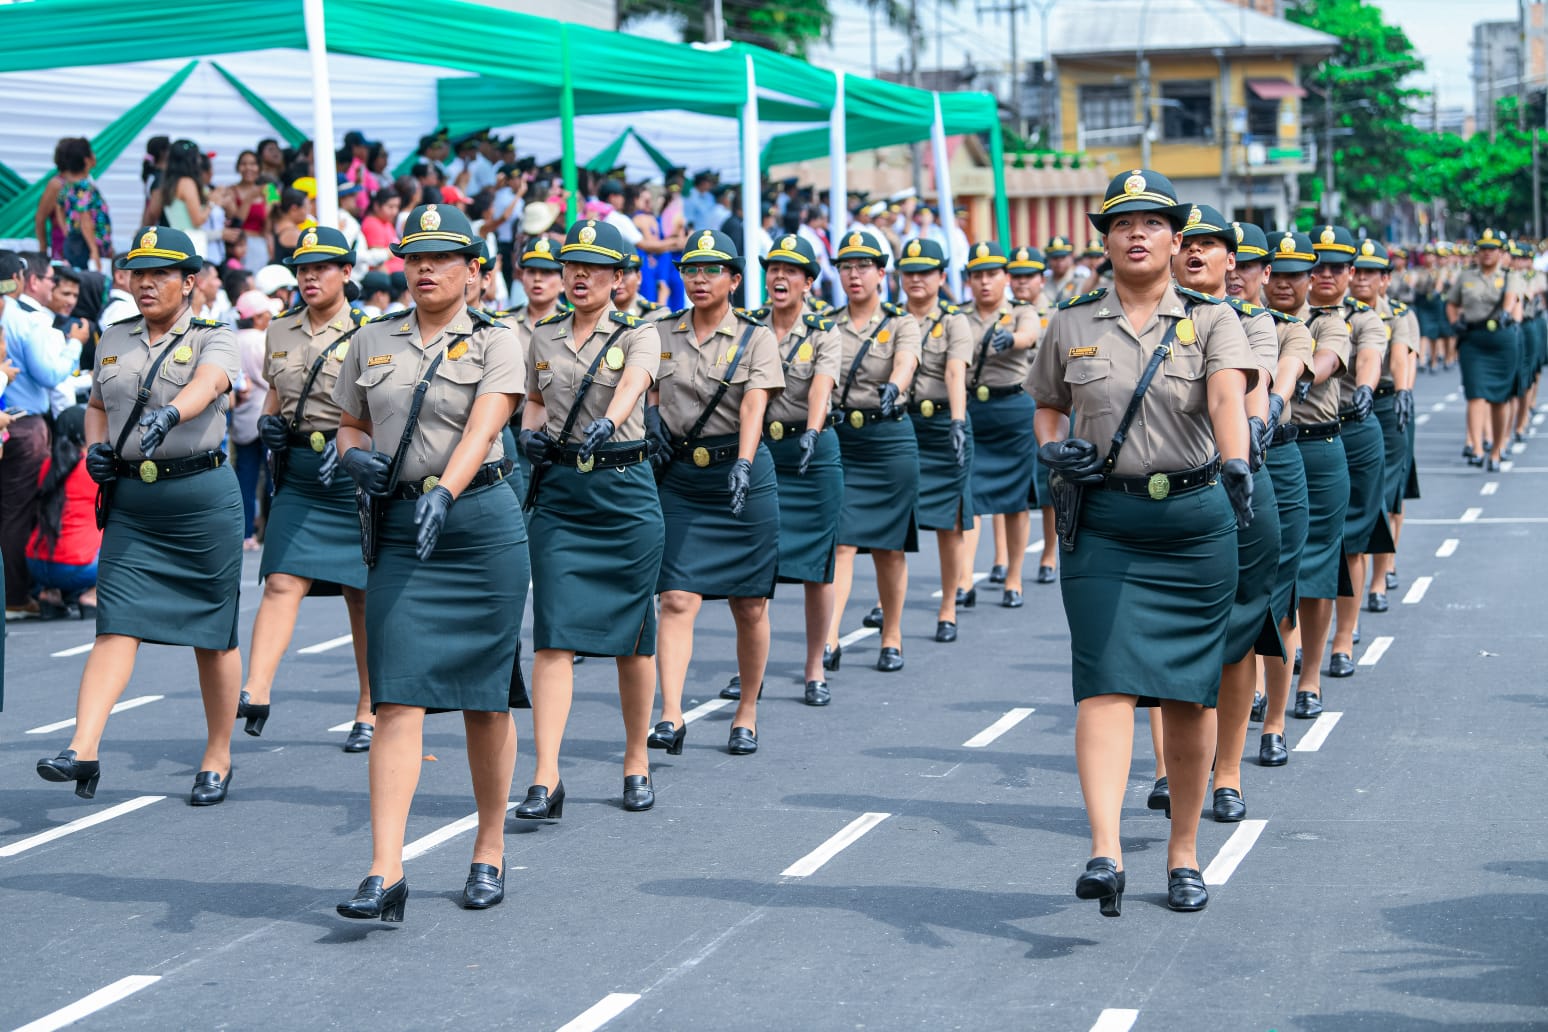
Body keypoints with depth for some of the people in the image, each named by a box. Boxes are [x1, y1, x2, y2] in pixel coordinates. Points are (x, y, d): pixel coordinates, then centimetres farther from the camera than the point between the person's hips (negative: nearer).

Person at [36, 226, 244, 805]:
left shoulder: (213, 340, -2)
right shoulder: (113, 342, 13)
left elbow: (207, 385, -24)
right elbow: (97, 406, 27)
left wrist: (167, 415, -44)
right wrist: (95, 446, 6)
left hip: (202, 497, -3)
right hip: (130, 502, 3)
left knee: (213, 633, 5)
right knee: (116, 625, -8)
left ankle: (218, 758, 18)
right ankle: (83, 751, -18)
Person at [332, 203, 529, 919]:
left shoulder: (495, 343, 0)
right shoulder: (371, 343, 11)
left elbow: (482, 428, -15)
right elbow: (348, 426, 21)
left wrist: (443, 492, -32)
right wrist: (355, 456, -3)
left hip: (481, 522, -2)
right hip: (399, 529, 2)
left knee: (485, 696, 6)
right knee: (398, 698, -8)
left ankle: (489, 853, 23)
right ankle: (385, 874, -13)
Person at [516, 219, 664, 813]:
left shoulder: (638, 336, -2)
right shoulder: (542, 338, 10)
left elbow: (632, 385, -22)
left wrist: (608, 421, -43)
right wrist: (530, 430, 1)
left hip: (625, 492, -2)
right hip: (558, 494, 2)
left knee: (633, 636, 7)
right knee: (554, 636, -8)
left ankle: (637, 764, 23)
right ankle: (546, 779, -11)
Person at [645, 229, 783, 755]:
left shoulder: (756, 337, -2)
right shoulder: (662, 335, 8)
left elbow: (754, 404, -16)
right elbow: (649, 392, 19)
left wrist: (743, 464, -31)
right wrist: (652, 419, -4)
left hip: (744, 476, -2)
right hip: (680, 479, 2)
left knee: (750, 607, 5)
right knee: (677, 598, -11)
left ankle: (747, 715, 20)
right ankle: (671, 716, -18)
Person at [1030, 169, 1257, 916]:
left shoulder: (1211, 320, 0)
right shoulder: (1071, 326, 6)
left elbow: (1228, 394, -19)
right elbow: (1046, 408, 19)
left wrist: (1235, 464, -38)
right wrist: (1053, 453, -4)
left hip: (1196, 520, 0)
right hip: (1103, 524, 0)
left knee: (1189, 692, 6)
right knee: (1106, 682, -12)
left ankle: (1183, 854, 20)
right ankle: (1105, 854, -22)